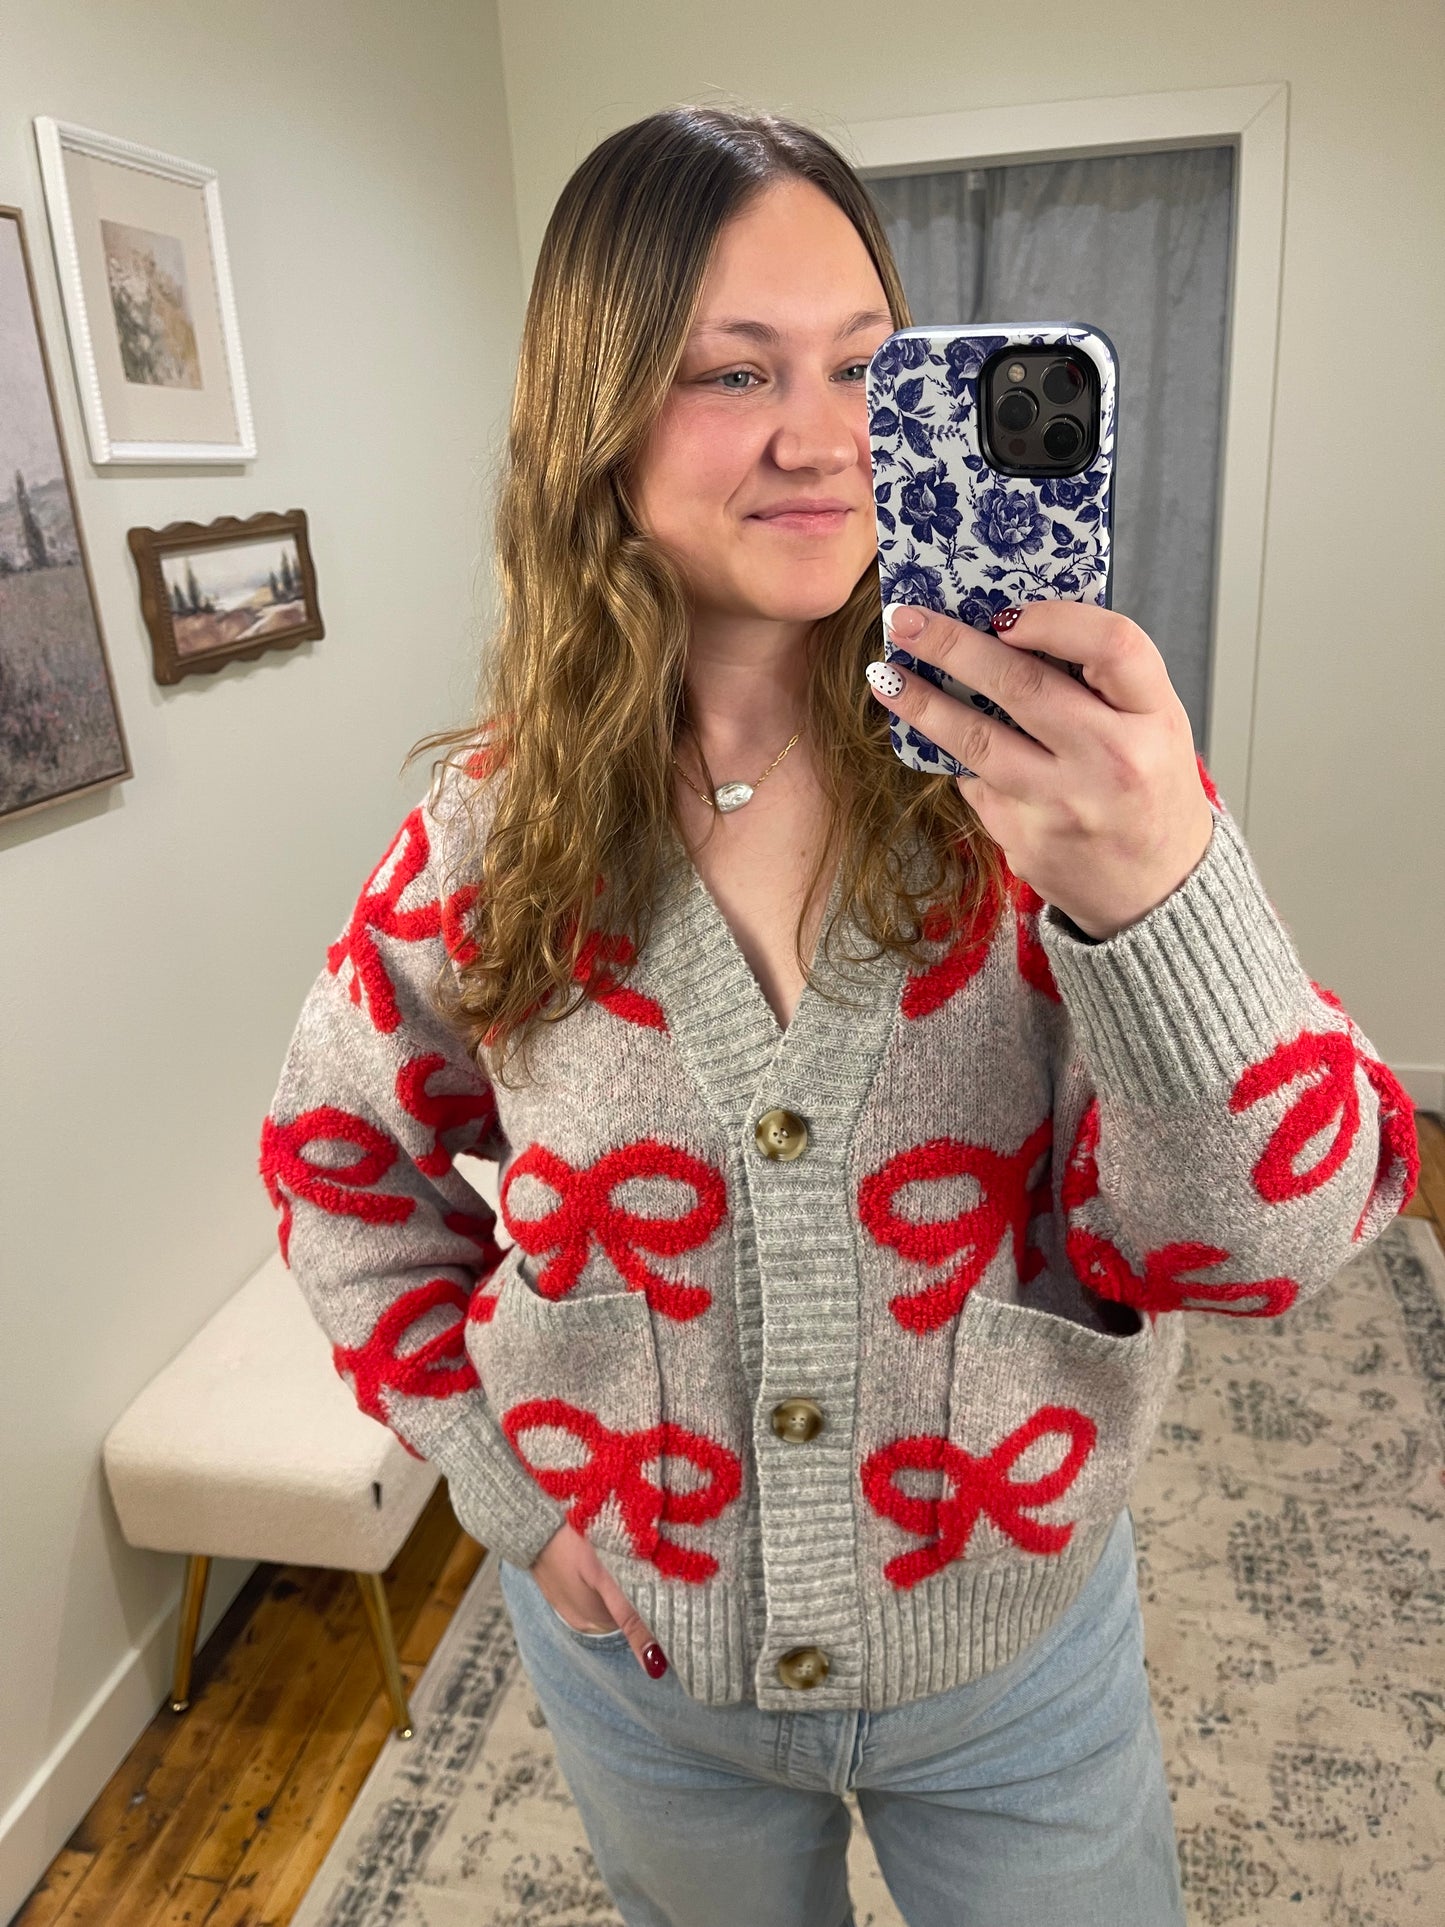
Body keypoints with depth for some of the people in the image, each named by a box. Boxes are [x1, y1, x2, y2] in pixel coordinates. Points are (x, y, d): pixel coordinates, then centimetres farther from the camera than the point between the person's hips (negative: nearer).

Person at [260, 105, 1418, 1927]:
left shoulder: (1047, 763, -18)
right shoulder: (499, 822, -13)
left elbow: (1267, 1240, -23)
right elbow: (338, 1157, 1)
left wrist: (1161, 883, -41)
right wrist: (494, 1467, -5)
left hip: (1018, 1658, -1)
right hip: (638, 1655, 2)